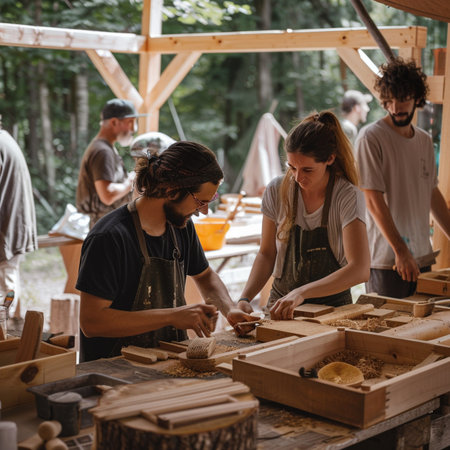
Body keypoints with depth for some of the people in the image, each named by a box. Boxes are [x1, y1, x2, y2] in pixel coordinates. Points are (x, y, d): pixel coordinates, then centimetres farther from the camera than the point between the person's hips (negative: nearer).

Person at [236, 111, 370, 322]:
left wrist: (301, 293, -33)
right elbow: (267, 254, 6)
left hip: (332, 307, -2)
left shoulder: (348, 197, -12)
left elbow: (360, 269, -22)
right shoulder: (277, 191, -2)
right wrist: (245, 298, -10)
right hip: (281, 304, 3)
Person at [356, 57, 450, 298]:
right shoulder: (370, 138, -10)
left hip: (422, 258, 6)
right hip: (385, 259, -6)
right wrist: (400, 250, -17)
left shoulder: (424, 140, 12)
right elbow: (373, 200, -14)